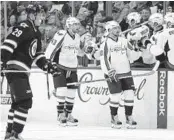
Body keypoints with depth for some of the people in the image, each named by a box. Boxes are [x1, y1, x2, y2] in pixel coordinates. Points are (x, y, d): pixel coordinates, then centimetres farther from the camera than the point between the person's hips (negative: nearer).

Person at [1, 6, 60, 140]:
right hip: (15, 68, -10)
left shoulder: (35, 32, 18)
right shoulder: (23, 28, -13)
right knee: (25, 102, -16)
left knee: (18, 103, 17)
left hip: (22, 71, 10)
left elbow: (37, 55, 24)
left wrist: (48, 66, 12)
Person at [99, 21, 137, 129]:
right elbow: (103, 60, -14)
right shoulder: (106, 43, -7)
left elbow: (130, 54, 19)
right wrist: (109, 71, -22)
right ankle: (114, 118, 12)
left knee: (130, 94, -1)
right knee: (115, 96, -6)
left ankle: (129, 118, 11)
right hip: (113, 74, -5)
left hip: (126, 72, 5)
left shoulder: (124, 41, 9)